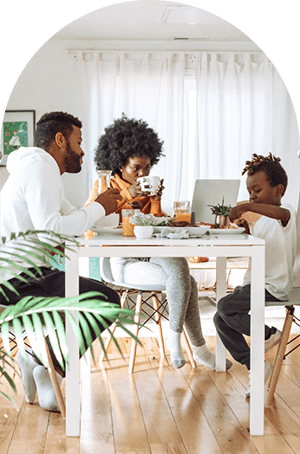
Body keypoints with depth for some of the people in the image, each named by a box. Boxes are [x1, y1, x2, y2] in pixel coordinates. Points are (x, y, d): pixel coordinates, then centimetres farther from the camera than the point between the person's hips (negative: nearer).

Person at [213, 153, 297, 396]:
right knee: (220, 319, 1)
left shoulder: (287, 214, -11)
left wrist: (247, 207, -44)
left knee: (225, 306, -23)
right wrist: (247, 230, 7)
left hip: (272, 288, -9)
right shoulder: (262, 220, 17)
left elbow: (282, 213, -38)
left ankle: (269, 334, -5)